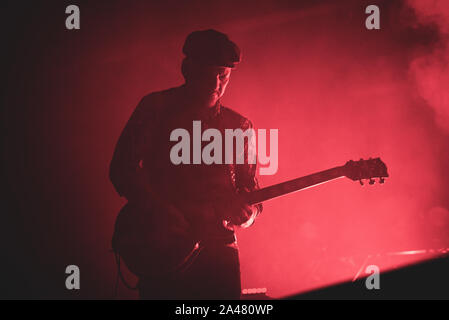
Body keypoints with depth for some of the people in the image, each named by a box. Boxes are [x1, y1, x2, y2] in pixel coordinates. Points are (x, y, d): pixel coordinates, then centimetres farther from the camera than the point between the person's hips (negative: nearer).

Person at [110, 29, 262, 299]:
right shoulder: (157, 108, 5)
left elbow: (249, 189, 14)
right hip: (161, 247, -3)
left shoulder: (239, 126, 14)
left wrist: (246, 212, -10)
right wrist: (157, 211, -15)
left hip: (219, 248, 3)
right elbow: (122, 169, -1)